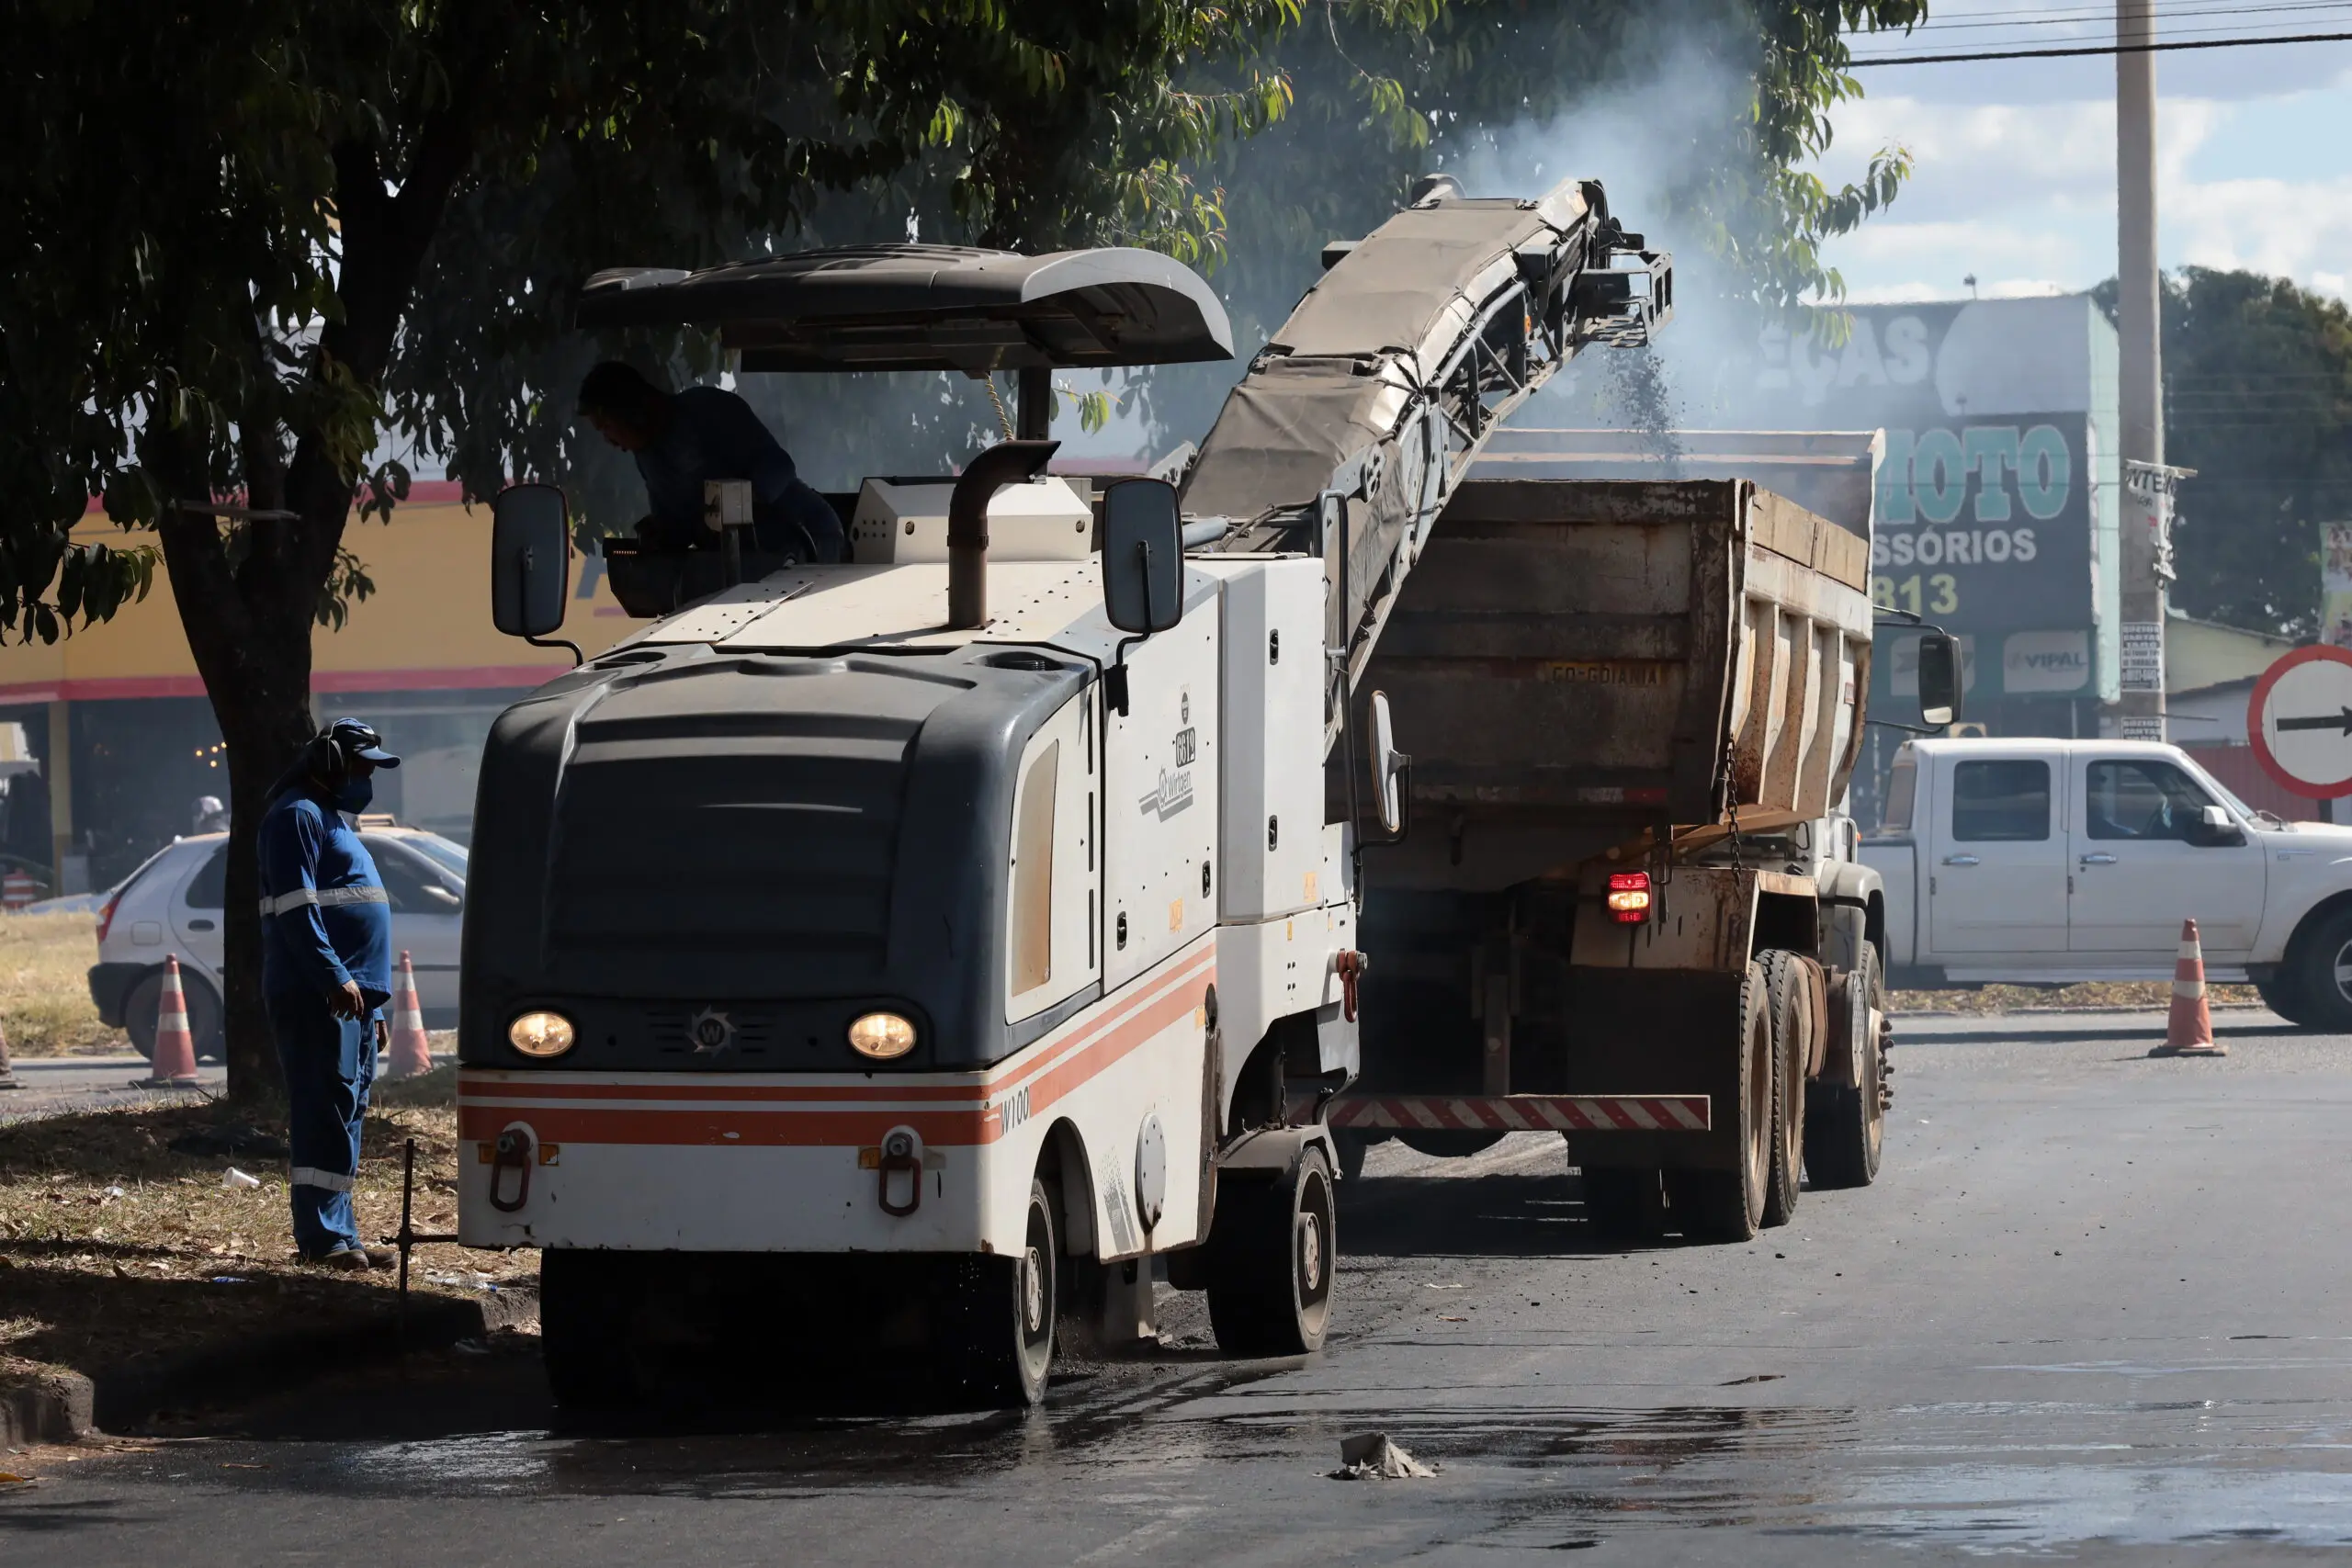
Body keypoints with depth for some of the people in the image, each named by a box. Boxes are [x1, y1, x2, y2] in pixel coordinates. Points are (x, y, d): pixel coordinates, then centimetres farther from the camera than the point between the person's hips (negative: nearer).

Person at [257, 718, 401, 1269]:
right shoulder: (298, 816, -7)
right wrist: (334, 977, -24)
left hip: (352, 996, 10)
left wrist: (373, 1000, 24)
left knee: (345, 1114, 10)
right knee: (327, 1110, -13)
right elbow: (295, 908, -18)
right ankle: (324, 1235, -17)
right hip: (316, 995, -10)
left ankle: (337, 1233, 13)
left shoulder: (334, 820, 24)